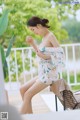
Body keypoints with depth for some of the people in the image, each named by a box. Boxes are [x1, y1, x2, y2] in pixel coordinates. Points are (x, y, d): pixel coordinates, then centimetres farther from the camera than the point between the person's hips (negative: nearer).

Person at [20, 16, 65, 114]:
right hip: (42, 74, 9)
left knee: (28, 95, -12)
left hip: (49, 74, -9)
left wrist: (45, 56, -27)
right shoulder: (44, 37, 12)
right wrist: (32, 44, 7)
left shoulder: (50, 36, -13)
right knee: (23, 89, 9)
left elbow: (60, 53, -18)